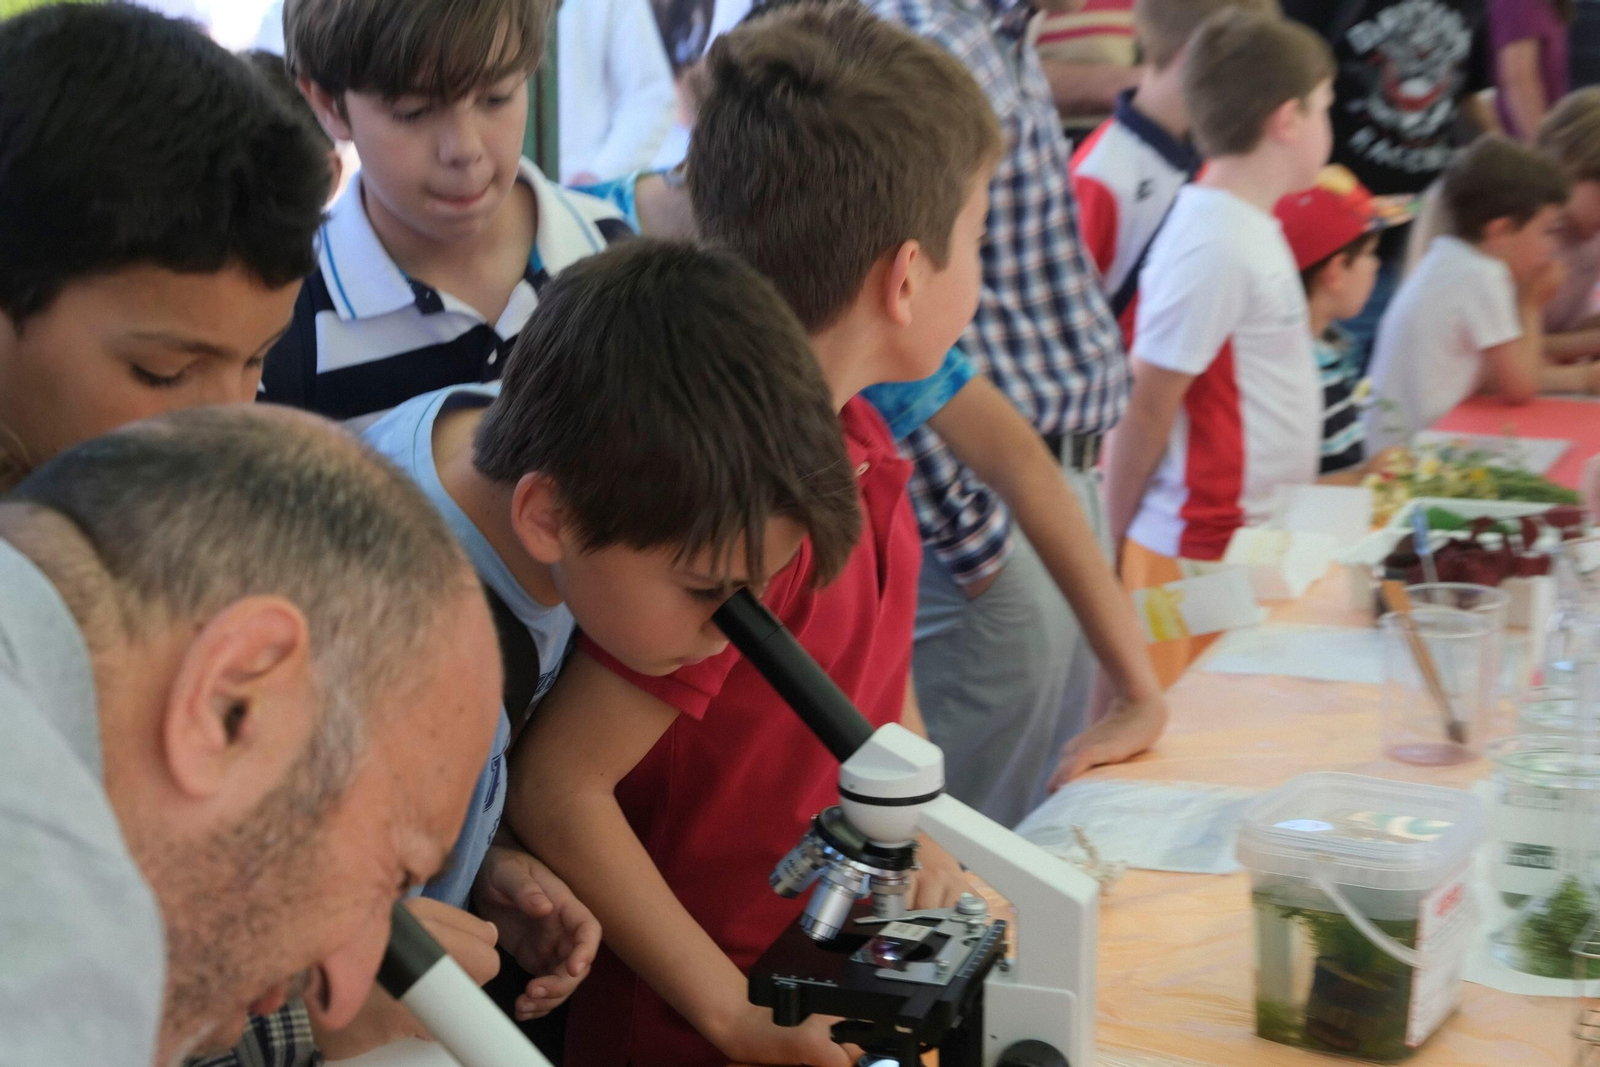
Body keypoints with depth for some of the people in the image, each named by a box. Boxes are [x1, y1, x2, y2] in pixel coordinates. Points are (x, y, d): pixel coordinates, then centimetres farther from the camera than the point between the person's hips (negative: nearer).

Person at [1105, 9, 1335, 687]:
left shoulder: (1249, 225, 9)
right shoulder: (1217, 247, -19)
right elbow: (1145, 411, -16)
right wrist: (1119, 548, -8)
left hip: (1256, 539, 9)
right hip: (1204, 555, -9)